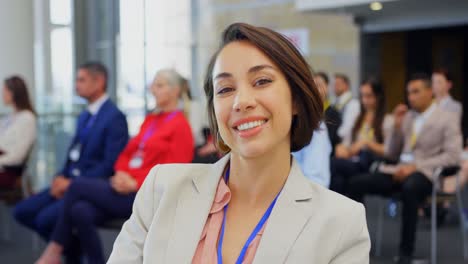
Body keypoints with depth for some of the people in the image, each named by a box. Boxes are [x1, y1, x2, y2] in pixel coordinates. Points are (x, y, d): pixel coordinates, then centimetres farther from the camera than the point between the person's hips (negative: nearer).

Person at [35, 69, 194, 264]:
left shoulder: (180, 125, -4)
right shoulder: (150, 120, 19)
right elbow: (127, 154, 19)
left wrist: (136, 183, -18)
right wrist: (121, 174, -3)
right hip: (126, 188, 7)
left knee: (78, 186, -15)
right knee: (80, 212, -21)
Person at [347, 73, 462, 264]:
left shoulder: (447, 120, 3)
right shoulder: (407, 117, 19)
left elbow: (452, 156, -10)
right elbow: (391, 154, 20)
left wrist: (415, 166, -18)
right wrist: (397, 126, 5)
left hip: (425, 173, -6)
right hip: (398, 170, 6)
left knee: (409, 188, -41)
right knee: (357, 183, -16)